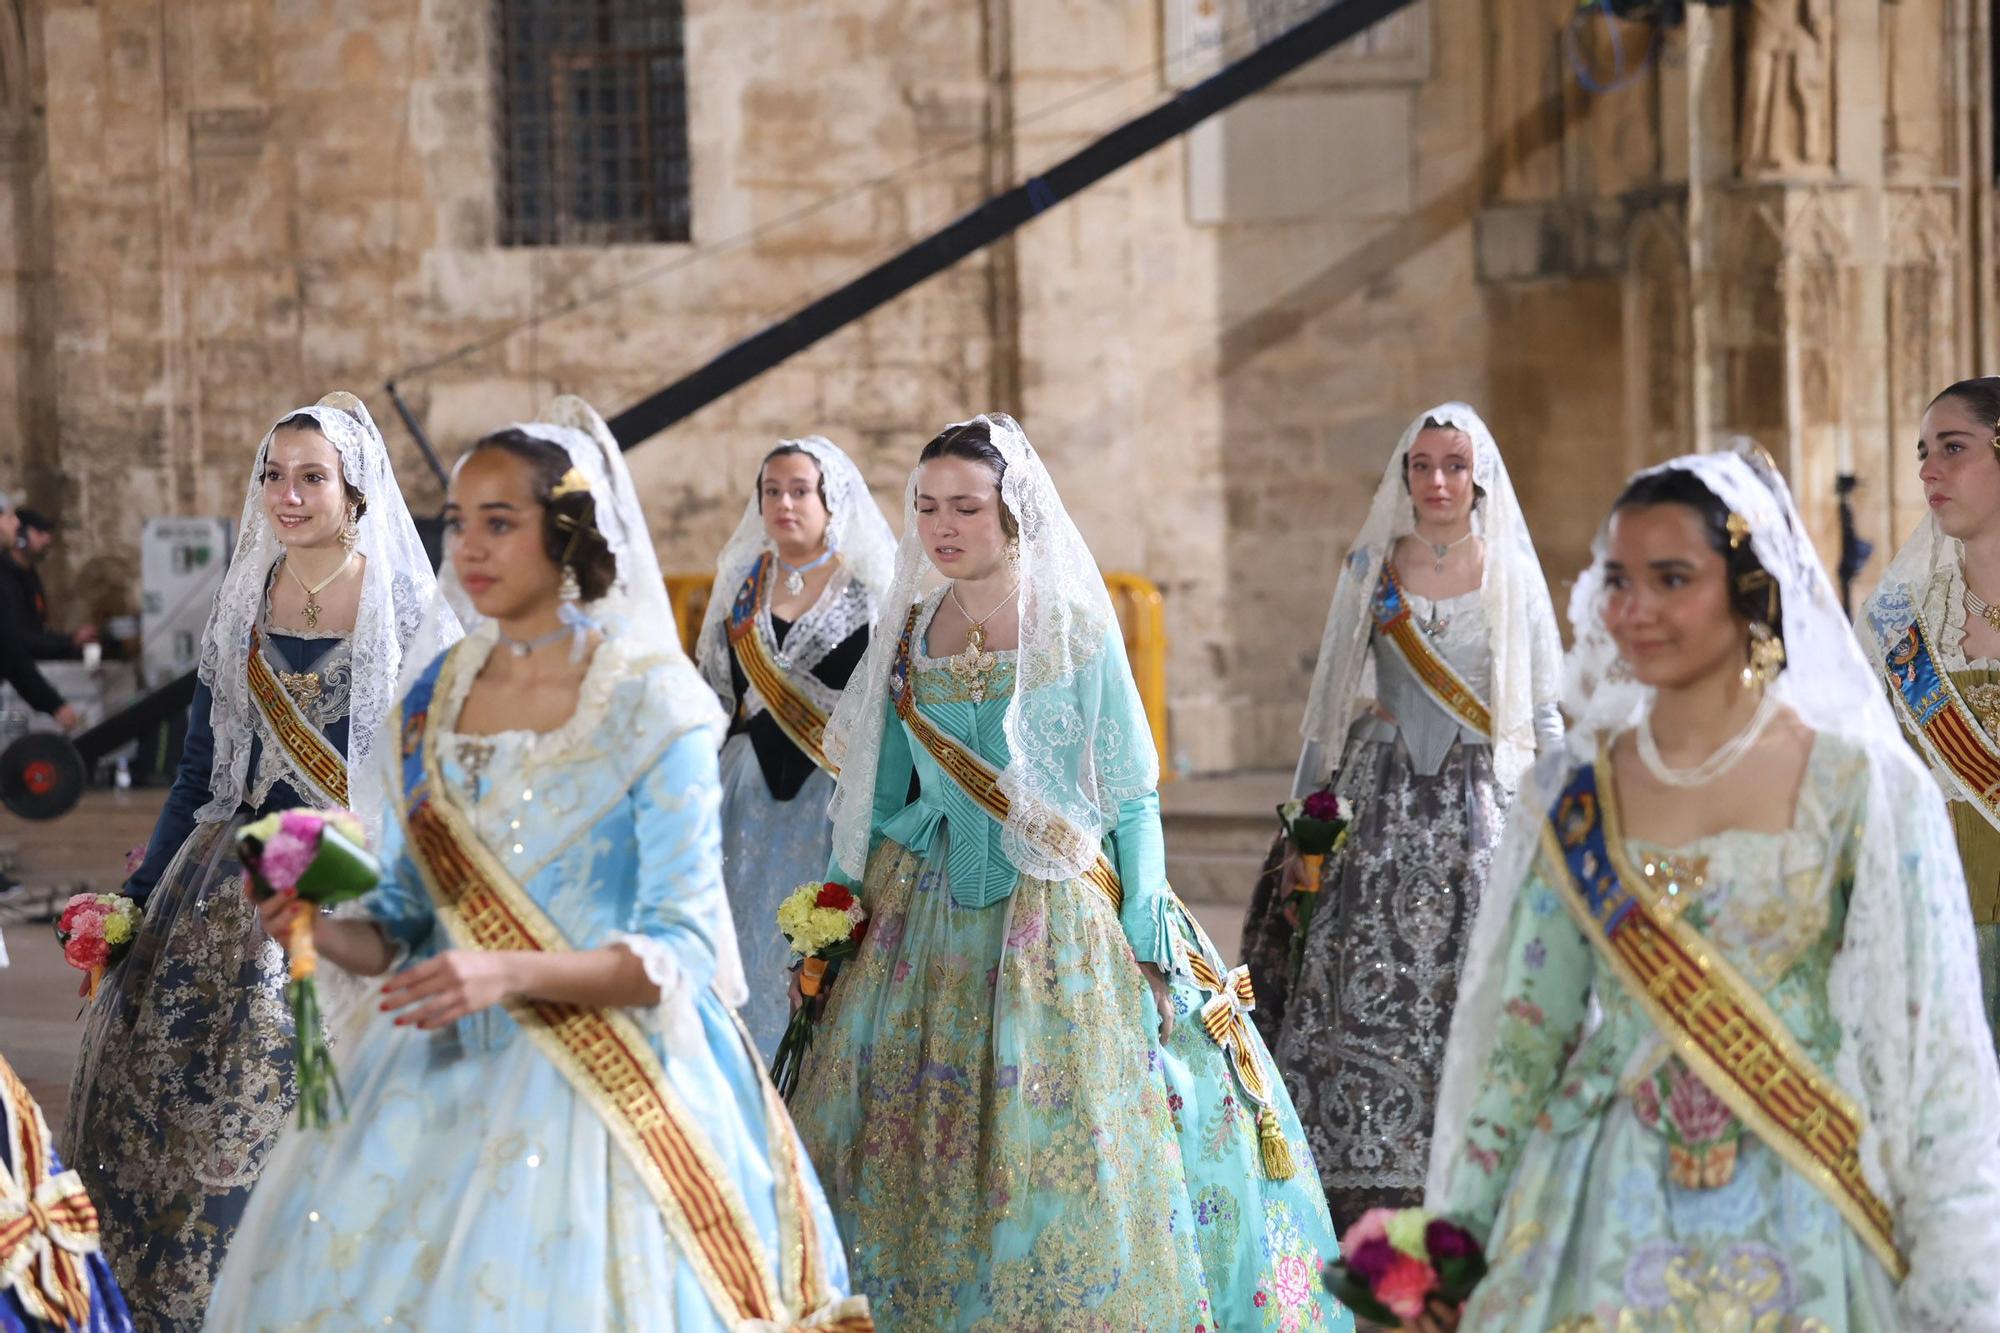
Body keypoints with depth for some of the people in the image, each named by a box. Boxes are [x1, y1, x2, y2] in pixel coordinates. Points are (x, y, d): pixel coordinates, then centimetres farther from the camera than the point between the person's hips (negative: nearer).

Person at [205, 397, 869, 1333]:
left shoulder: (653, 705, -8)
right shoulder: (432, 700, 9)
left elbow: (675, 953, -11)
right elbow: (406, 924, 14)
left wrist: (510, 974, -24)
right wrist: (326, 932, -7)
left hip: (605, 1075, -5)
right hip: (438, 1071, 5)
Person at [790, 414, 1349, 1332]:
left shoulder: (1074, 627, -5)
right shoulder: (908, 632, 6)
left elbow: (1131, 795, -5)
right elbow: (877, 793, 12)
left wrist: (1148, 950, -9)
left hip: (1057, 920, -4)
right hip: (928, 924, 4)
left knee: (1063, 1152, -6)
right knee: (915, 1148, 3)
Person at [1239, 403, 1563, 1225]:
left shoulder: (1513, 576, 6)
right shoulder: (1369, 571, 8)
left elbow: (1542, 715, 9)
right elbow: (1329, 704, 10)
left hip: (1480, 808, -1)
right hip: (1380, 804, 1)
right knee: (1361, 991, -8)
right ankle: (1361, 1193, -3)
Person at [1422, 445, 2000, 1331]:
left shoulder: (1864, 786, -5)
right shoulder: (1574, 795, 3)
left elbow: (1928, 1040, -5)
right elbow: (1524, 1028, 7)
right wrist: (1461, 1233, 4)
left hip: (1799, 1238, -2)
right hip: (1610, 1224, 2)